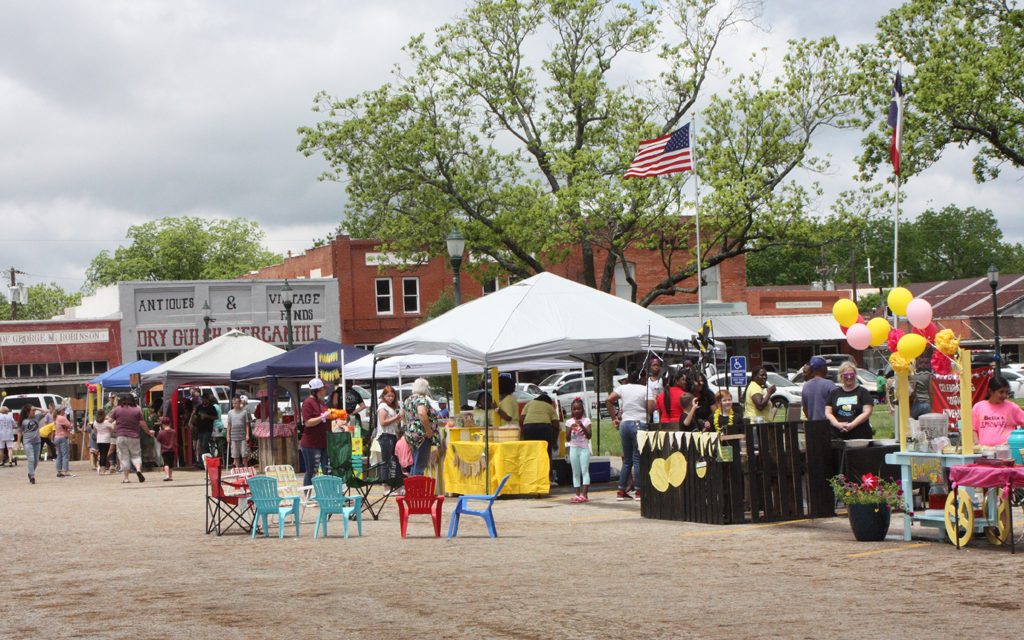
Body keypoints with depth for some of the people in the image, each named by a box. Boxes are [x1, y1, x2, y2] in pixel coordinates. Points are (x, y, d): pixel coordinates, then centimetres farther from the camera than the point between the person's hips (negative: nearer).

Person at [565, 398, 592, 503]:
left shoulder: (586, 420, -1)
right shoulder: (569, 422, 4)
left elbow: (589, 436, -8)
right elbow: (568, 438, 0)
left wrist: (582, 426, -19)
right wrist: (571, 429, -16)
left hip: (584, 448, -3)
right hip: (573, 448, 3)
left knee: (585, 471, -9)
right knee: (576, 473, 5)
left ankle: (584, 495, -15)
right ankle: (577, 495, 7)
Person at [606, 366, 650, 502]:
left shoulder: (622, 388, 7)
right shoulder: (645, 389, -5)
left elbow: (608, 401, 1)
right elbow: (651, 407, -14)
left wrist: (614, 417, 7)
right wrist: (645, 414, 6)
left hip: (624, 423, 4)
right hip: (639, 424, -4)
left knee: (627, 459, 13)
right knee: (637, 459, -1)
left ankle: (621, 491, 12)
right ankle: (639, 491, -2)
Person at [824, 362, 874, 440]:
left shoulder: (863, 392, 7)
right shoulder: (834, 393, 15)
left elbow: (867, 413, -2)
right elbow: (828, 413, 10)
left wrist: (852, 425, -14)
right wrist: (838, 424, -10)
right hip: (837, 436, 2)